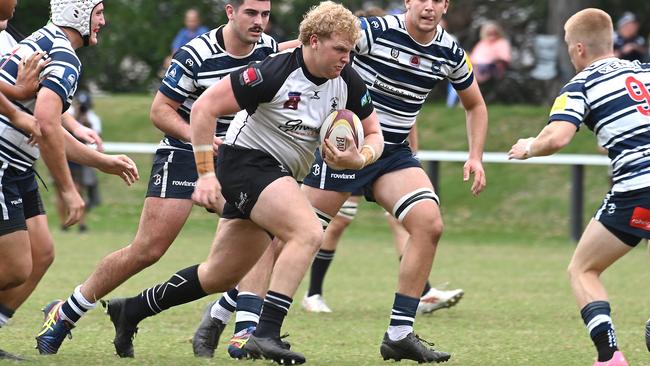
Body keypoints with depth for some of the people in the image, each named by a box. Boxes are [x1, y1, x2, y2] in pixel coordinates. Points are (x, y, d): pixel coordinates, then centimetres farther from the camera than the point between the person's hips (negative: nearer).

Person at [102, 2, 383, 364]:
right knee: (309, 232, -29)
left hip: (281, 176, 8)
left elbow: (374, 134, 7)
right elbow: (205, 107, -19)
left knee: (220, 276, 13)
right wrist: (206, 174, -21)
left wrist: (359, 158, -17)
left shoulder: (347, 82, -4)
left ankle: (131, 310, 29)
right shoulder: (275, 73, -22)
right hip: (248, 161, -8)